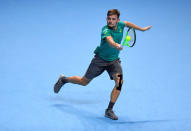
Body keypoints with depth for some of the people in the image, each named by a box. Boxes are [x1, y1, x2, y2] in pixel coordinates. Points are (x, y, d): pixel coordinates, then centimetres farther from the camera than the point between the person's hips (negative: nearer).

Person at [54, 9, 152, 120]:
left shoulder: (120, 25, -9)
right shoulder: (106, 30, -29)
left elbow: (127, 23, 17)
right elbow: (110, 40, -53)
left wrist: (141, 29, 21)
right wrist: (116, 45, -74)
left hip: (114, 61, 4)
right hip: (100, 60, -4)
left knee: (119, 81, -22)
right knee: (84, 82, 12)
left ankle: (109, 110, -13)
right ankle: (64, 79, 43)